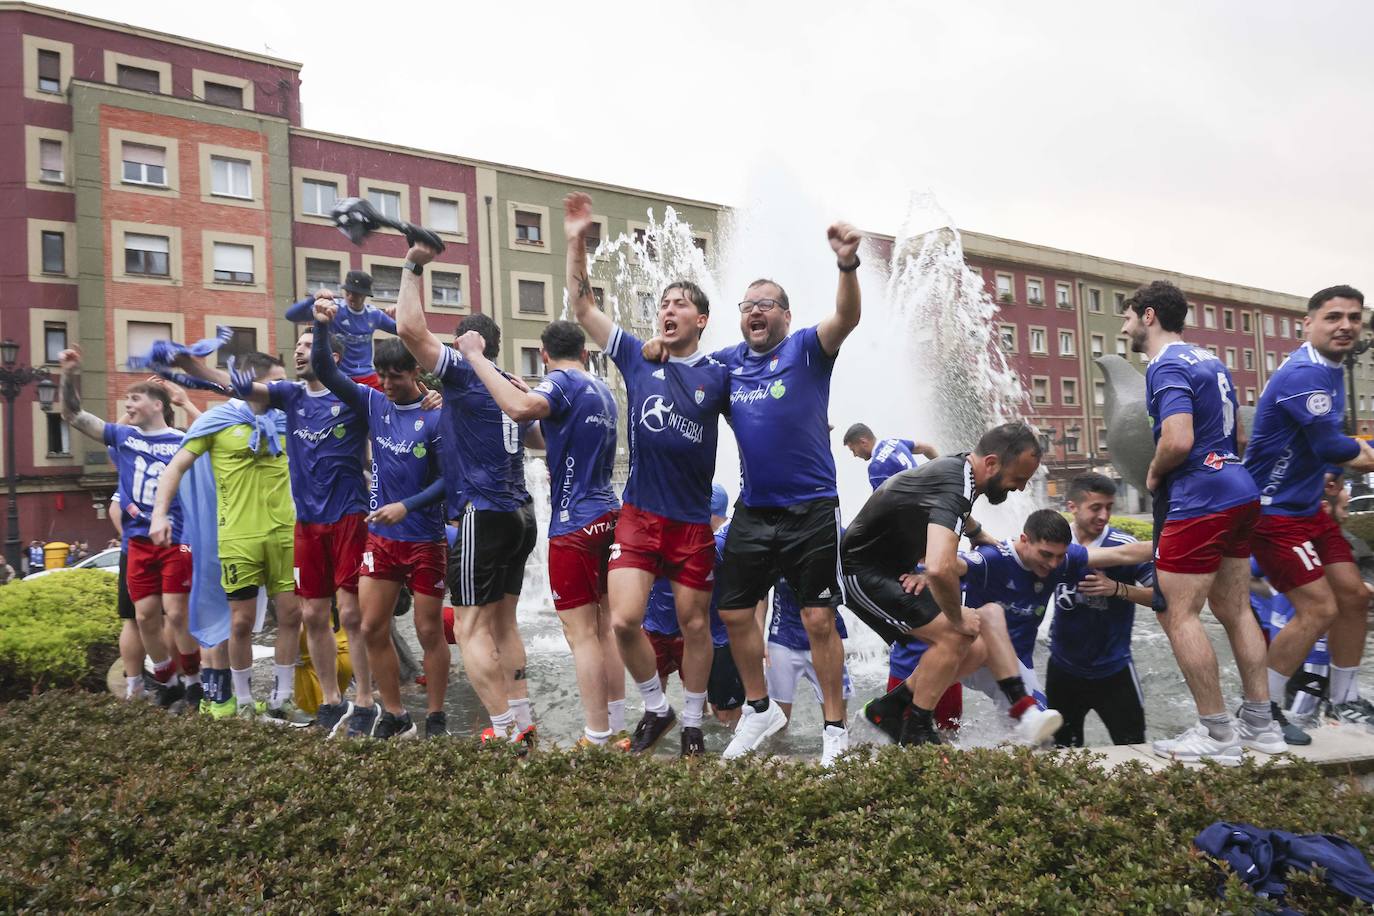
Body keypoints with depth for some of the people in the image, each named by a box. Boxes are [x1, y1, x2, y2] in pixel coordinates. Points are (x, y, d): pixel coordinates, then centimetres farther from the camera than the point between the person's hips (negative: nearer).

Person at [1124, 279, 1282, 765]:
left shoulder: (1167, 366, -13)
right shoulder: (1211, 361, 17)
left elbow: (1178, 440, -25)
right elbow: (1237, 436, 24)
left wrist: (1153, 475, -8)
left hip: (1199, 502, -10)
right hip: (1239, 492, 10)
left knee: (1179, 615, -5)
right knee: (1234, 609, 15)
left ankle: (1217, 734, -1)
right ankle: (1260, 723, 20)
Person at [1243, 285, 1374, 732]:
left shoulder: (1330, 368, 10)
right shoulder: (1305, 375, -23)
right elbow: (1333, 448, -22)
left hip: (1307, 507, 10)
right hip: (1273, 512, -10)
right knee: (1319, 609, -11)